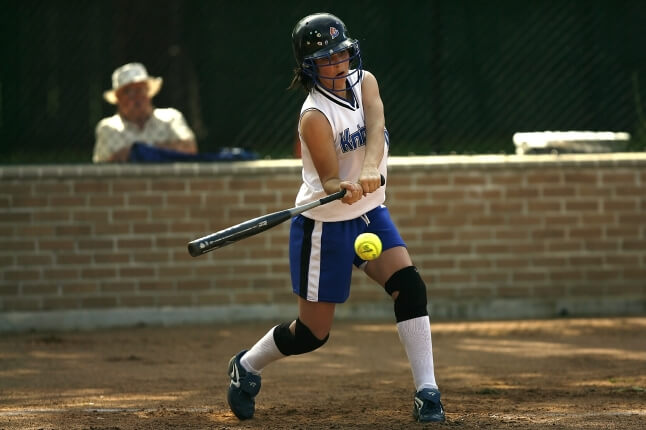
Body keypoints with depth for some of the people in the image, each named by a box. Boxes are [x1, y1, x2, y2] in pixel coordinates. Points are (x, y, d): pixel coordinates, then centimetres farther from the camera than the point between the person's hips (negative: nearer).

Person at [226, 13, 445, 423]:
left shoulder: (364, 82, -3)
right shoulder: (315, 116, -21)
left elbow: (376, 130, -22)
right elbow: (328, 181, -23)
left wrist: (370, 170, -42)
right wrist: (344, 190, -47)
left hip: (370, 213, 6)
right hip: (325, 225, -6)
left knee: (410, 285, -16)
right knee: (313, 333, 2)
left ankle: (427, 391, -14)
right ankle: (247, 366, 29)